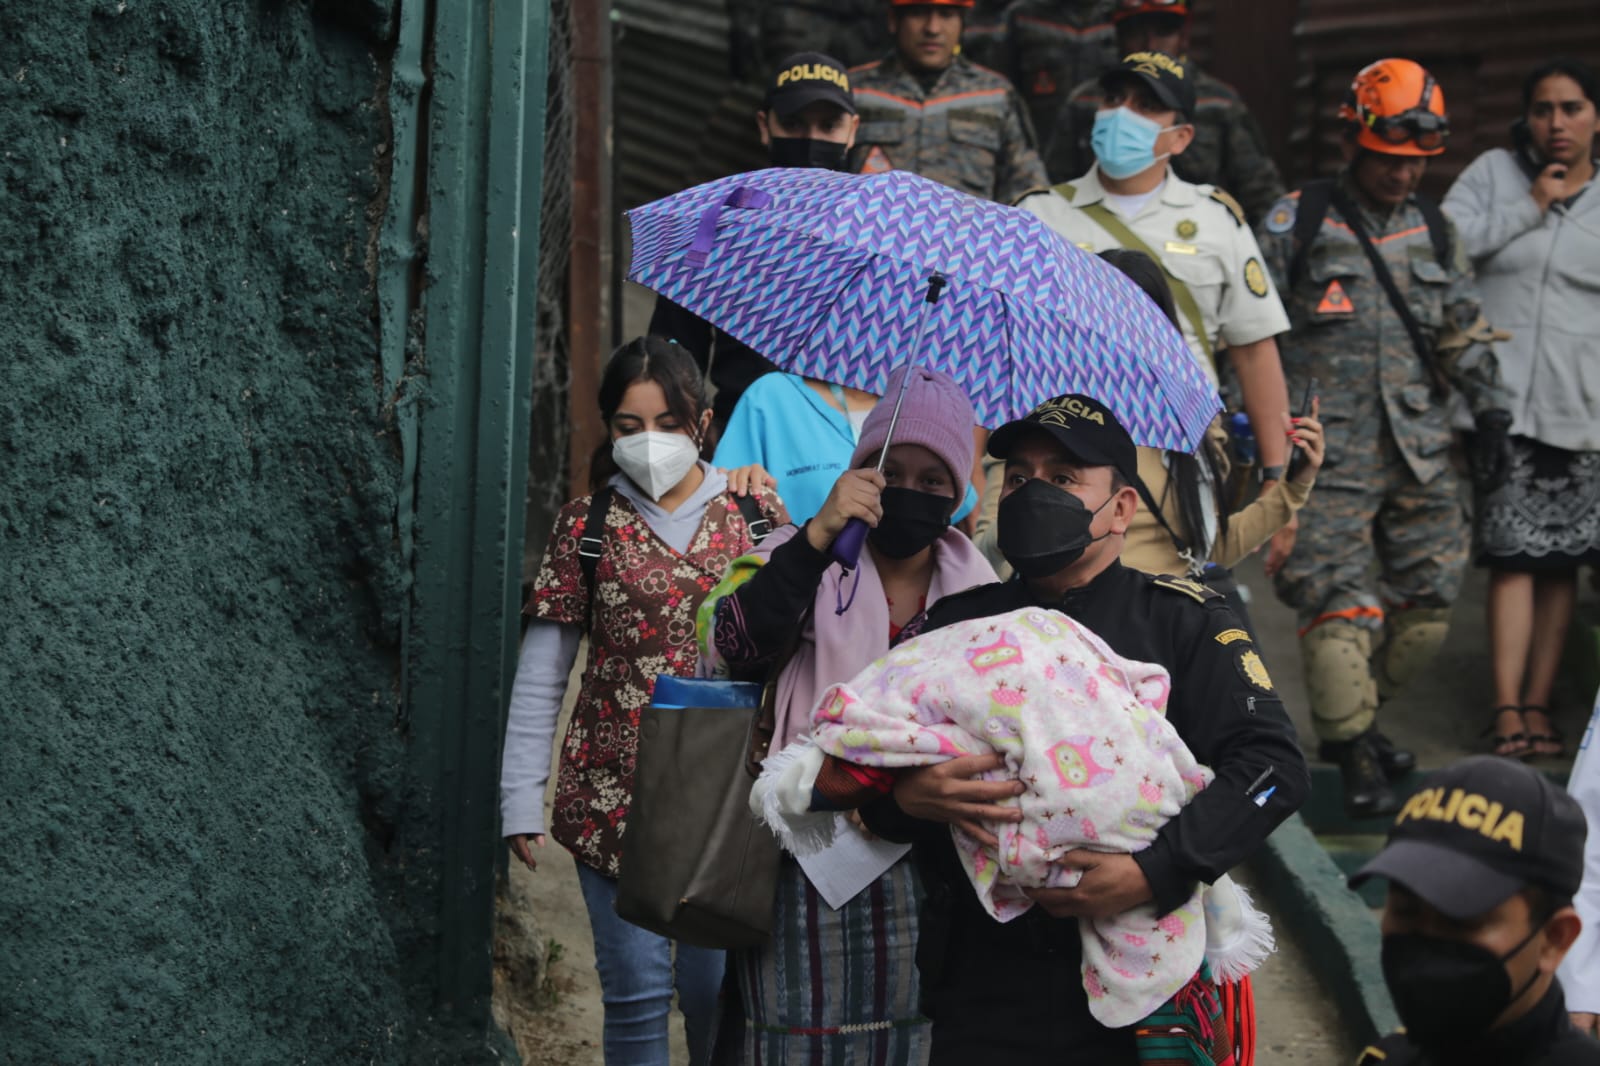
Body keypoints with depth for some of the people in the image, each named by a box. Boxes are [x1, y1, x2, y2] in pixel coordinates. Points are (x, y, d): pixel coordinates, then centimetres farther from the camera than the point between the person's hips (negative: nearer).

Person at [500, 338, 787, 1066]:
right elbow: (538, 676, 3)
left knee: (716, 984, 4)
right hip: (615, 790, 0)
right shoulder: (586, 525, 2)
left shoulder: (753, 510, 4)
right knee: (637, 989, 1)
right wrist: (521, 799, -2)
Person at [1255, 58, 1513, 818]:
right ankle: (1354, 755, 0)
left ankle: (1354, 717, 24)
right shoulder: (1296, 223, -1)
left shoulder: (1435, 233, 14)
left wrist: (1490, 415, 13)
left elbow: (1465, 334, 20)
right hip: (1329, 451, -5)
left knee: (1429, 597, 6)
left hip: (1419, 451, 5)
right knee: (1339, 602, -10)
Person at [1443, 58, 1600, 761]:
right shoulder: (1493, 173, 8)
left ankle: (1538, 705, 9)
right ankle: (1508, 709, -7)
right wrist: (1530, 207, -4)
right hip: (1503, 402, -1)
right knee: (1513, 558, -7)